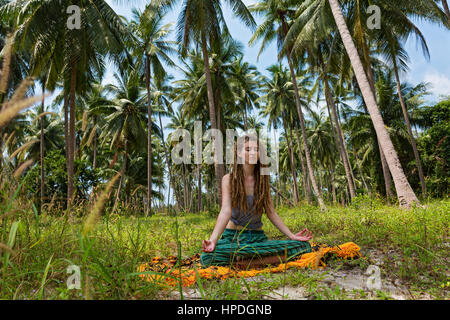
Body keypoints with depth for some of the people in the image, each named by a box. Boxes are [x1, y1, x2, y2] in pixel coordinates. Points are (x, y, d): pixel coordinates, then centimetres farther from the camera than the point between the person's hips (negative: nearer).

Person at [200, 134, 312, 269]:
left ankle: (251, 262, -18)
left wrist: (292, 236, -3)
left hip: (258, 237, 3)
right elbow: (226, 211, -15)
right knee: (207, 257, -35)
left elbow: (271, 213, 6)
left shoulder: (262, 180, 8)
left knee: (304, 246, -18)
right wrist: (213, 240, -30)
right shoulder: (229, 179, -3)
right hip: (233, 236, -3)